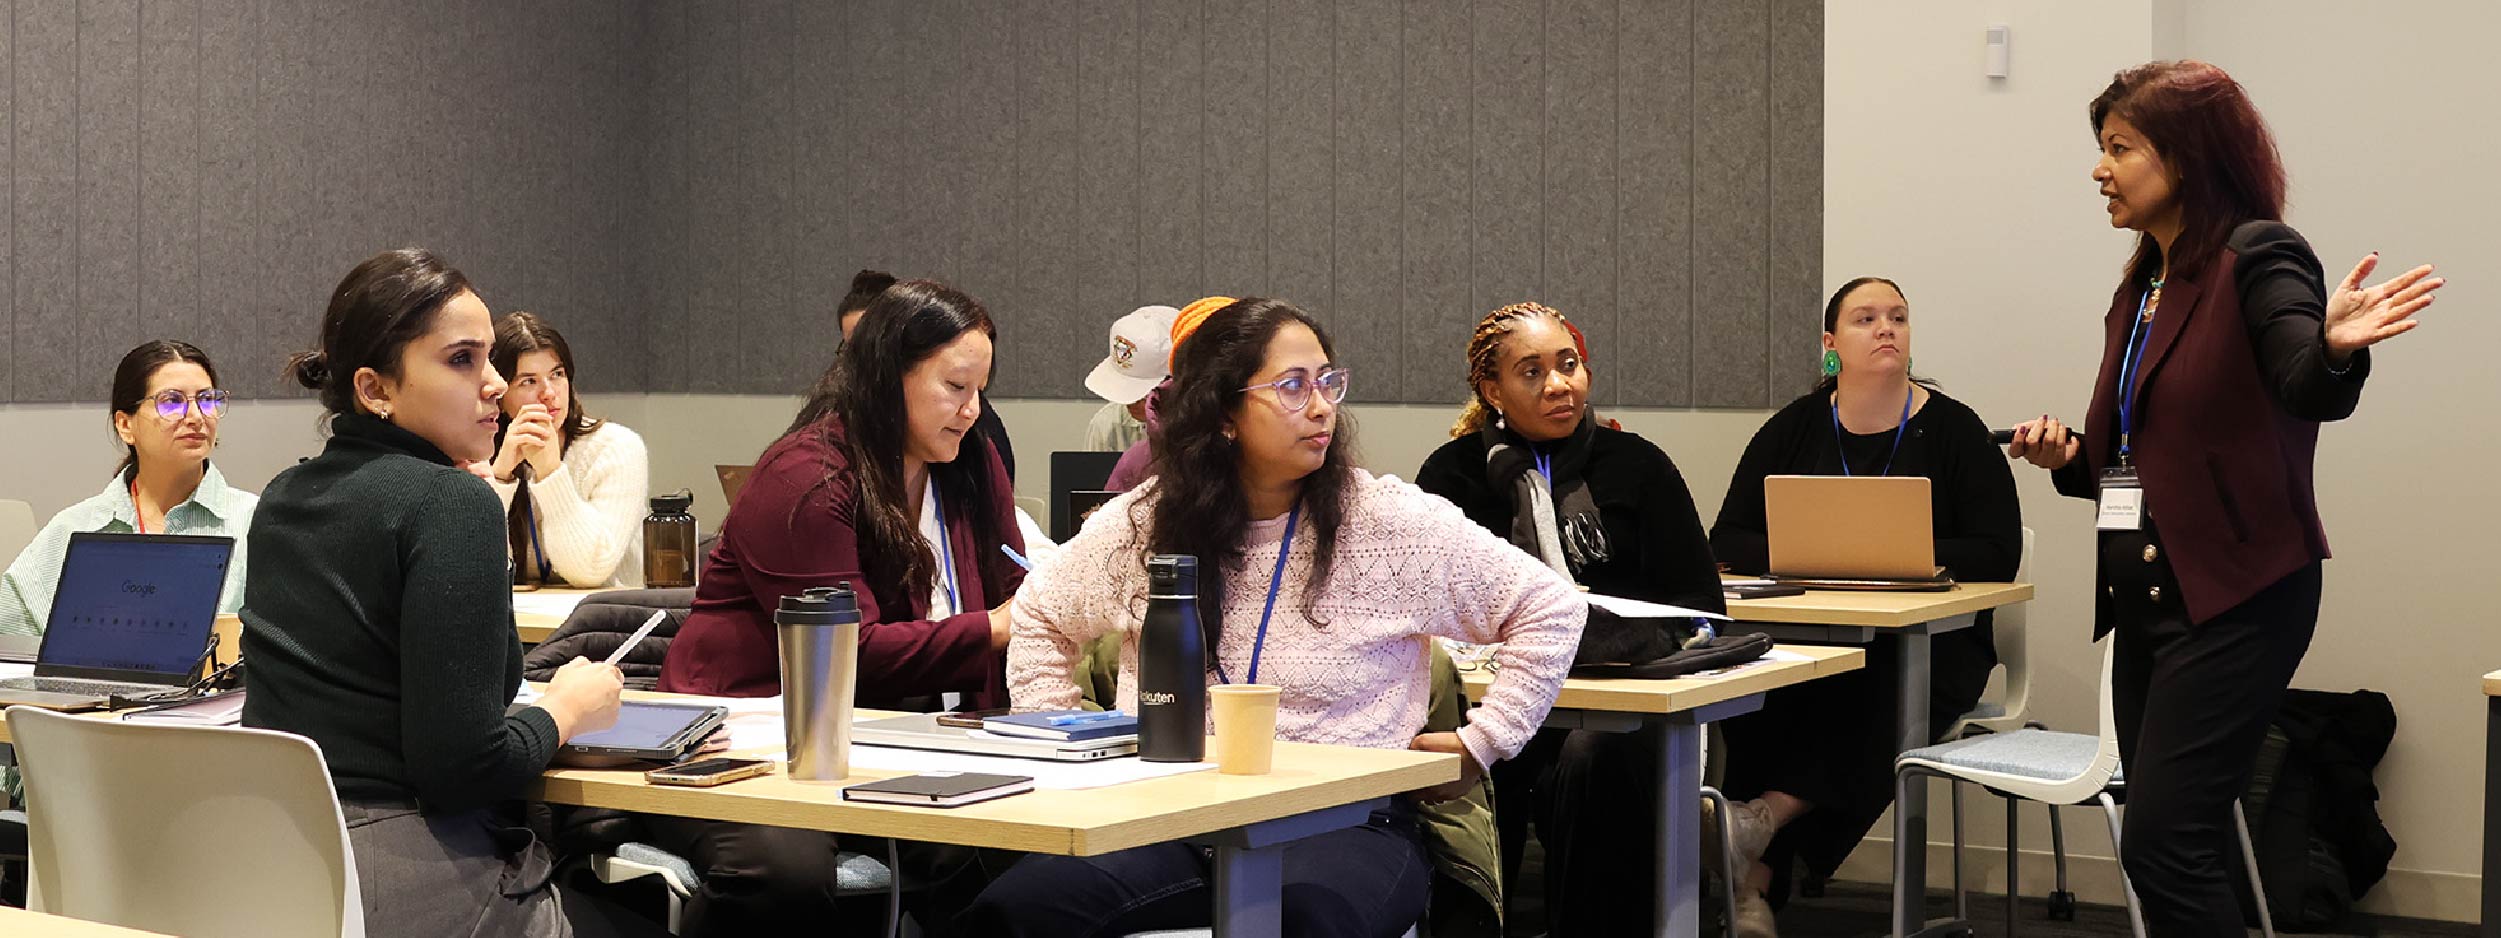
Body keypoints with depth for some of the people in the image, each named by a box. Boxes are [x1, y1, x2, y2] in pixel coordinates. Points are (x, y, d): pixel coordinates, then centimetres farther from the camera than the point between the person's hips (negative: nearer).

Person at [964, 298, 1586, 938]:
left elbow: (1549, 608, 5)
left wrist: (1481, 743, 2)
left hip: (1344, 820, -2)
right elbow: (1038, 618, 27)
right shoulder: (1142, 523, 8)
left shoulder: (1390, 521, 0)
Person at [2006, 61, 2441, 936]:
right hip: (2147, 597, 9)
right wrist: (2067, 457, 1)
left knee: (2161, 845, -14)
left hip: (2232, 597, -9)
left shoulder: (2259, 258, -10)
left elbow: (2308, 390, -28)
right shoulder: (2139, 290, 14)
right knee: (2166, 853, 11)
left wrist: (2335, 349, -49)